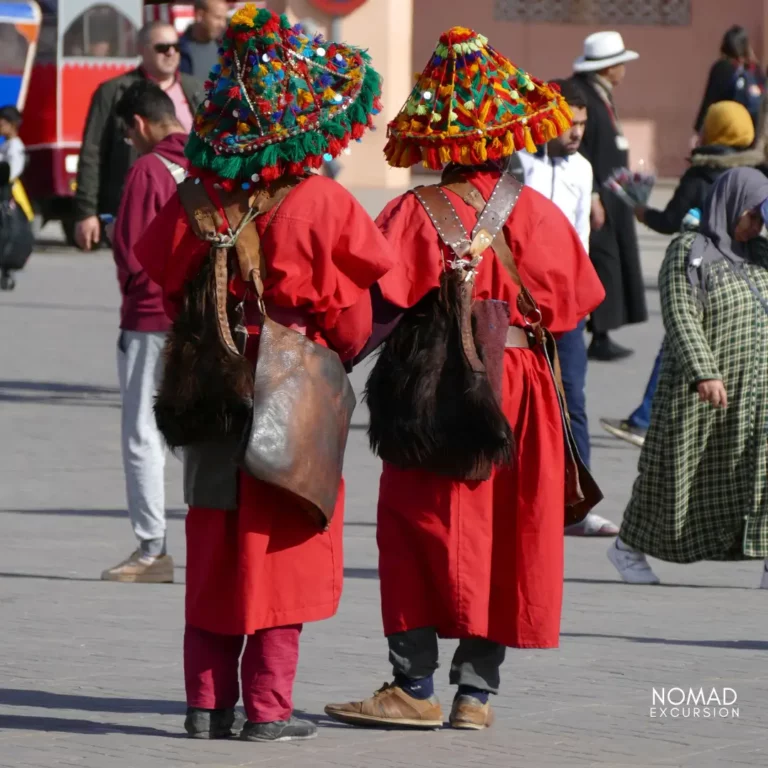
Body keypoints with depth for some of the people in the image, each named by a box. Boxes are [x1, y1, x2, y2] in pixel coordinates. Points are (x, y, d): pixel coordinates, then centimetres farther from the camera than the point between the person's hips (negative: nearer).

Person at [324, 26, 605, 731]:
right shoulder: (541, 215, -1)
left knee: (417, 535, 3)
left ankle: (415, 685, 0)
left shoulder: (417, 214, -11)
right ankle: (476, 690, 11)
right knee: (504, 539, 9)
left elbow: (378, 304, -16)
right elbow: (571, 306, 7)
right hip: (522, 395, 3)